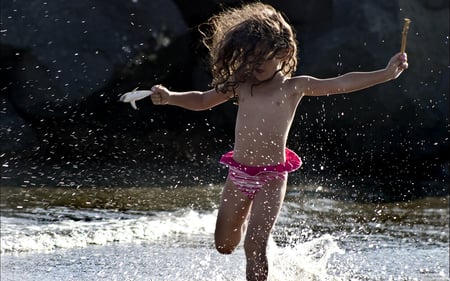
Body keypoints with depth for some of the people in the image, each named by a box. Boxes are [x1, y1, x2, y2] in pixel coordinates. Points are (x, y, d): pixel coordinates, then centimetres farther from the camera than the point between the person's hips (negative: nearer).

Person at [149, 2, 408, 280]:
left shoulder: (294, 87, -3)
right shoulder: (240, 86, 6)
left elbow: (342, 83, -8)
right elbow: (201, 101, 14)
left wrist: (386, 74, -16)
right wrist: (169, 97, -2)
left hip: (272, 178, -5)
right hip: (238, 175, 5)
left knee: (255, 245, -14)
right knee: (225, 244, 18)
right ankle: (243, 219, 53)